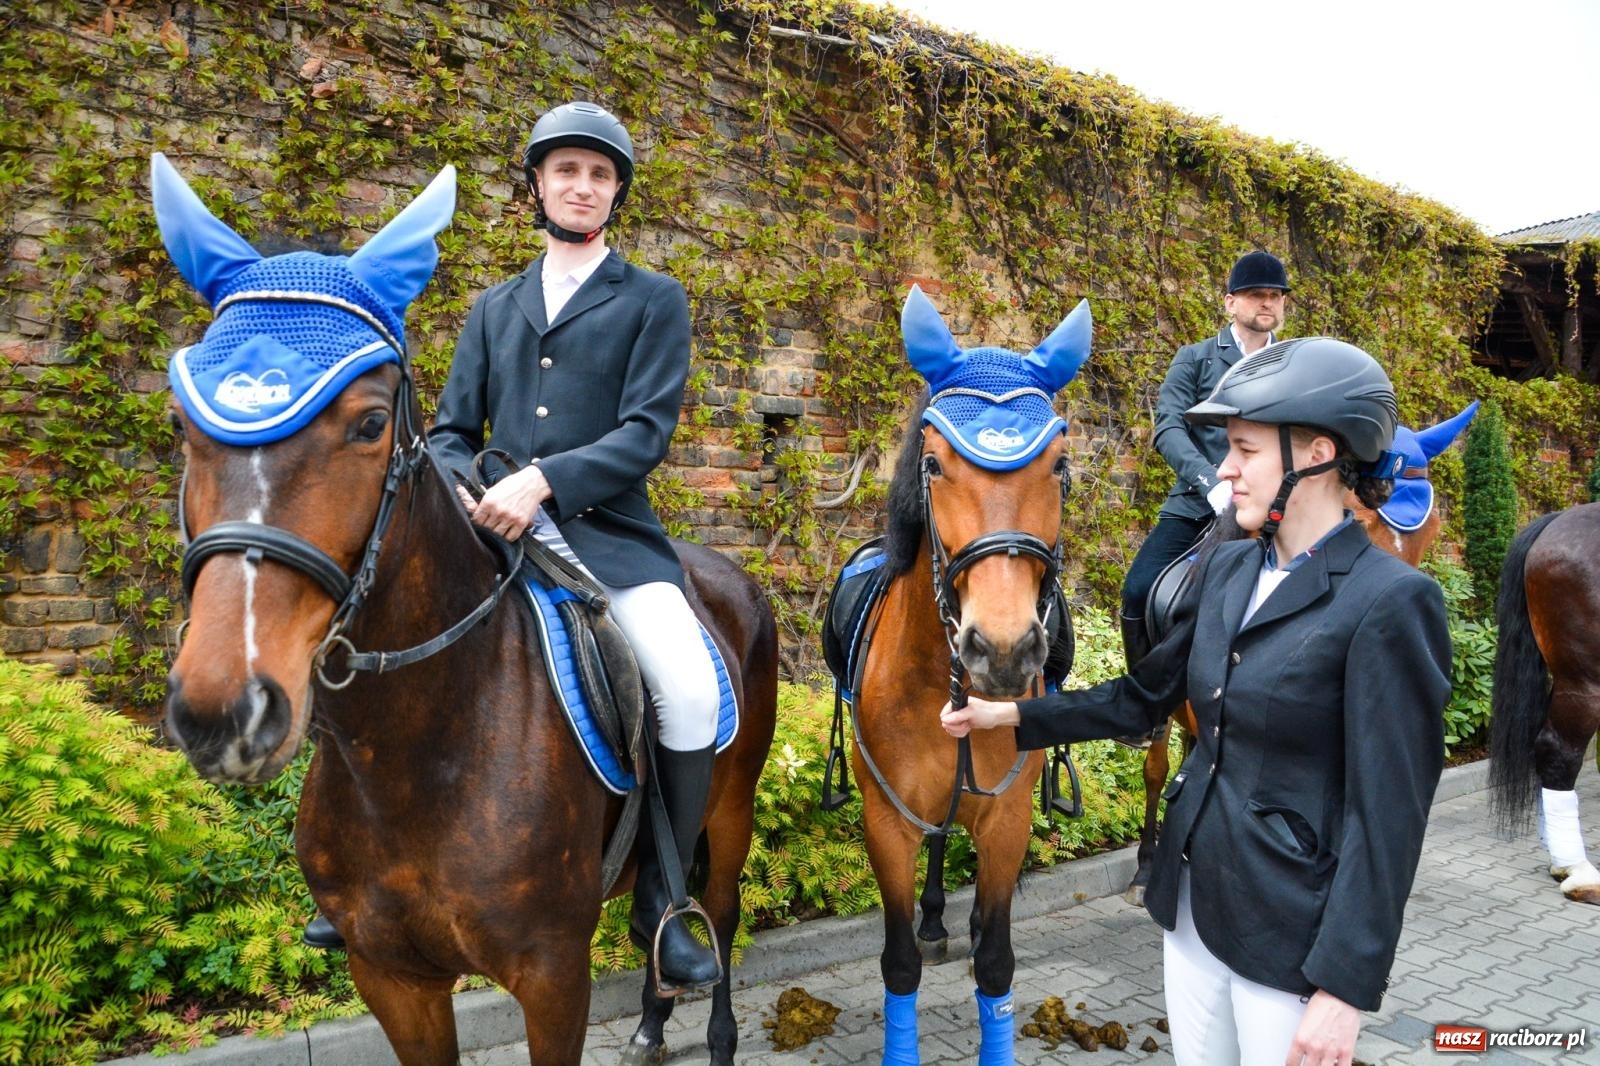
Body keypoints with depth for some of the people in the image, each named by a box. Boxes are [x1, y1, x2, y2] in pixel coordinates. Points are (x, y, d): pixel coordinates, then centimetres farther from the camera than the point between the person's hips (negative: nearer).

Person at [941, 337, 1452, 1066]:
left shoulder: (1389, 602, -19)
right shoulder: (1224, 569, 2)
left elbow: (1386, 816, -18)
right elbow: (1144, 696, 12)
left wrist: (1346, 985, -17)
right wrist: (1013, 716, 6)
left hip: (1289, 925, -6)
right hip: (1192, 894, 7)